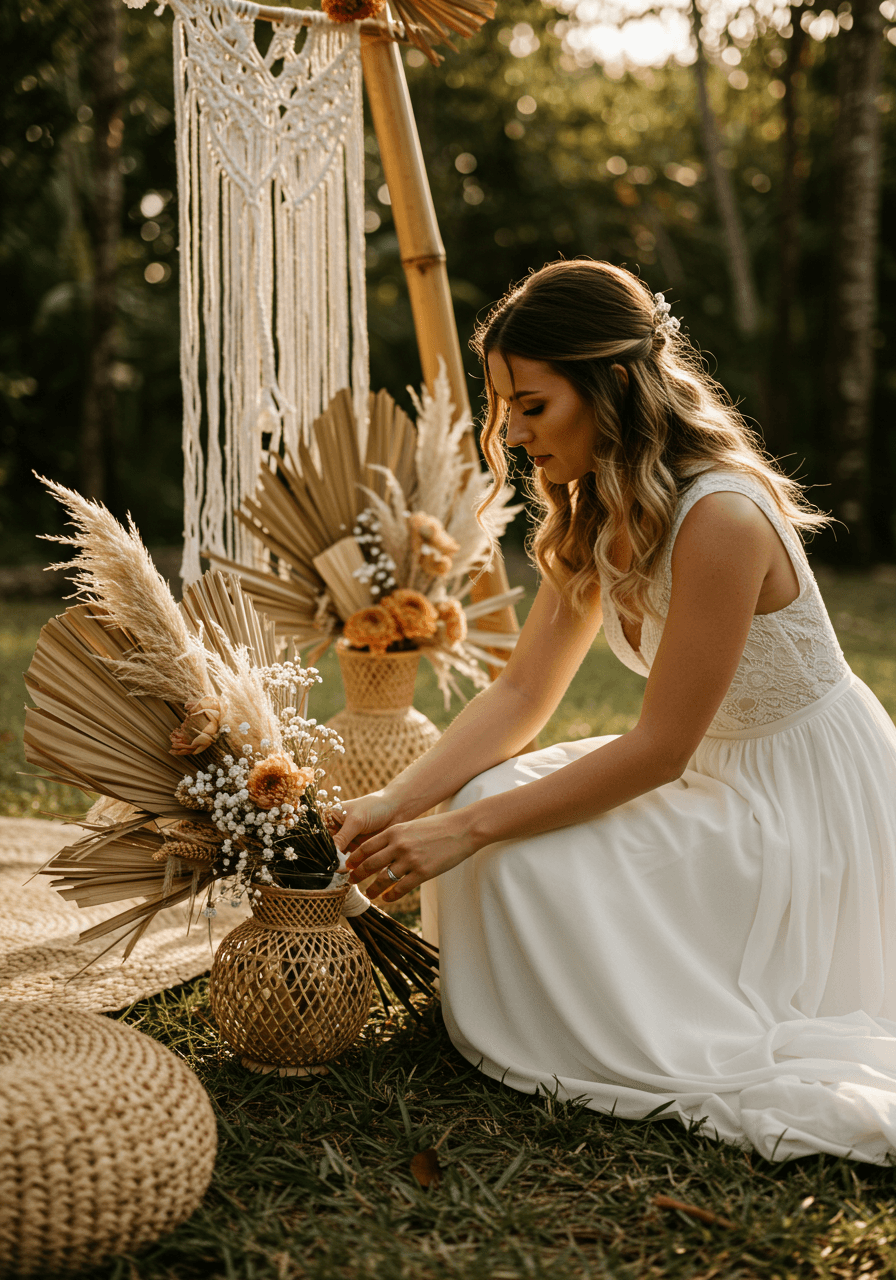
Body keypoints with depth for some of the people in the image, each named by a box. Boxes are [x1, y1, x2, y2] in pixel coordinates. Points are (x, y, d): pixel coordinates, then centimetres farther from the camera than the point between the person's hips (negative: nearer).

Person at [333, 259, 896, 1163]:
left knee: (519, 848, -20)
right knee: (490, 797, -4)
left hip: (809, 803, -8)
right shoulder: (596, 517, -1)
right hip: (718, 776, 9)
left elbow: (657, 749, -26)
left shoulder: (720, 516, -29)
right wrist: (393, 805, -15)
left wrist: (466, 828, -25)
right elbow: (522, 692, -3)